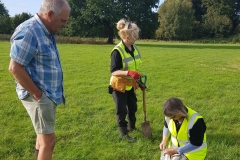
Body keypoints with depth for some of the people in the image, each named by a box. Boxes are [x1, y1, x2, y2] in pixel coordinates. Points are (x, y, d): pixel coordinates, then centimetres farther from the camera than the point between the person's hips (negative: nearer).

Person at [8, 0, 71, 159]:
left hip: (49, 95, 9)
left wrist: (51, 93, 10)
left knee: (43, 135, 22)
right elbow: (15, 68, -23)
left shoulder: (48, 32, 8)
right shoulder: (28, 32, -21)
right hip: (39, 96, -9)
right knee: (48, 140, -4)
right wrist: (37, 94, -18)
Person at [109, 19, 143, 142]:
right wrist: (129, 73, -41)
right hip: (119, 85, -8)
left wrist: (137, 78, 14)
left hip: (130, 85, 8)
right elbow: (113, 71, -29)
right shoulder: (117, 51, -26)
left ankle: (131, 126, 41)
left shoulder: (134, 48, 0)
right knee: (122, 110, 2)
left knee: (133, 107, 19)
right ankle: (123, 133, 18)